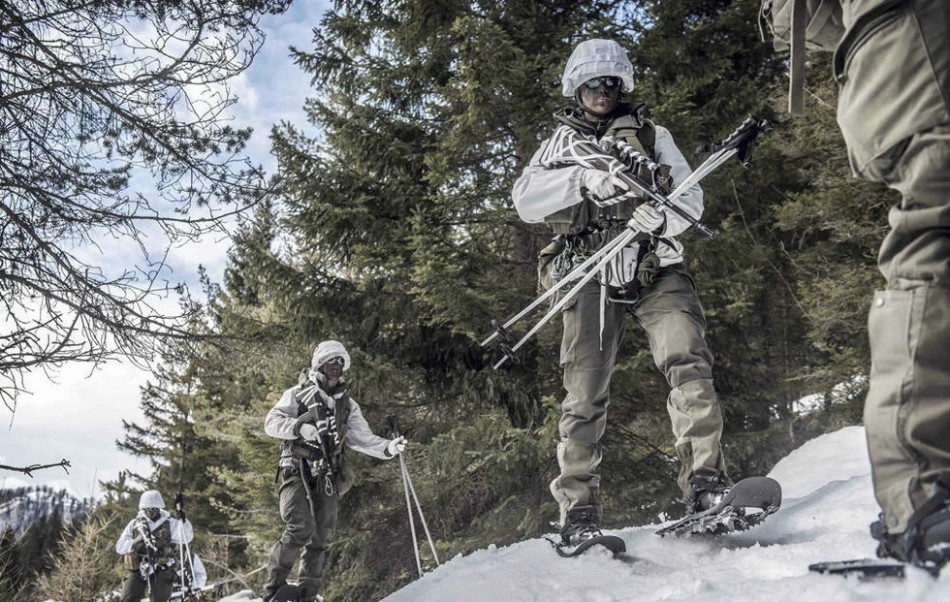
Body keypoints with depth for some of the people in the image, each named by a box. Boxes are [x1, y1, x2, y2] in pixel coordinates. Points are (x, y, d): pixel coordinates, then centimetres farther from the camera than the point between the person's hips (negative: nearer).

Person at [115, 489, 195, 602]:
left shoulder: (169, 523, -3)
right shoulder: (135, 524, 5)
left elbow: (186, 537, -17)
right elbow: (119, 547, 2)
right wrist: (136, 543, -18)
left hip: (161, 570, -2)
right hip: (138, 570, 2)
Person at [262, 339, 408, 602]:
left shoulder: (347, 404, 18)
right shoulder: (299, 393, 6)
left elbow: (362, 438, 12)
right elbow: (272, 422, -3)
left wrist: (388, 448, -5)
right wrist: (298, 427, -22)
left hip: (327, 476, 4)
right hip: (297, 470, -4)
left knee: (320, 538, 3)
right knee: (301, 530, -18)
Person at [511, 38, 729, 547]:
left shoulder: (651, 134, 17)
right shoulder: (560, 143, 16)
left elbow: (691, 197, 6)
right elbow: (524, 200, -1)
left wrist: (661, 216, -17)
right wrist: (585, 180, -18)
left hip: (655, 270, 1)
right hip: (591, 278, 0)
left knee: (689, 362, -21)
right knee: (584, 396, -4)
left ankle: (706, 484, -19)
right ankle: (578, 510, 3)